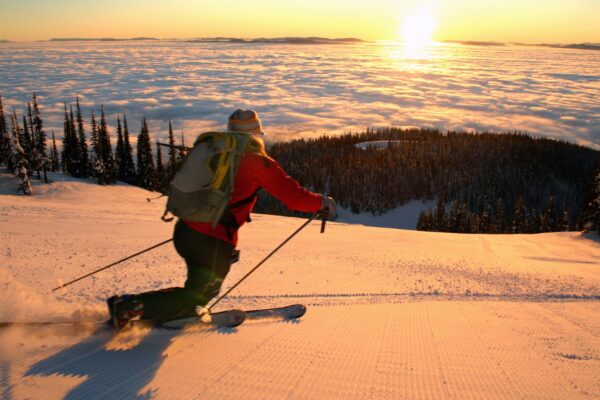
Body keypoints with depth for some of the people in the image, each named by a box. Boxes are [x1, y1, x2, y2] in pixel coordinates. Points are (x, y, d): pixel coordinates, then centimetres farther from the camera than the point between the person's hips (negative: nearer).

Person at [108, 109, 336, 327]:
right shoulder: (259, 162, -5)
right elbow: (292, 195, -5)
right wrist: (323, 203, 11)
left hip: (184, 229, 7)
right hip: (212, 242, -7)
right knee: (196, 296, 8)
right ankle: (128, 307, -1)